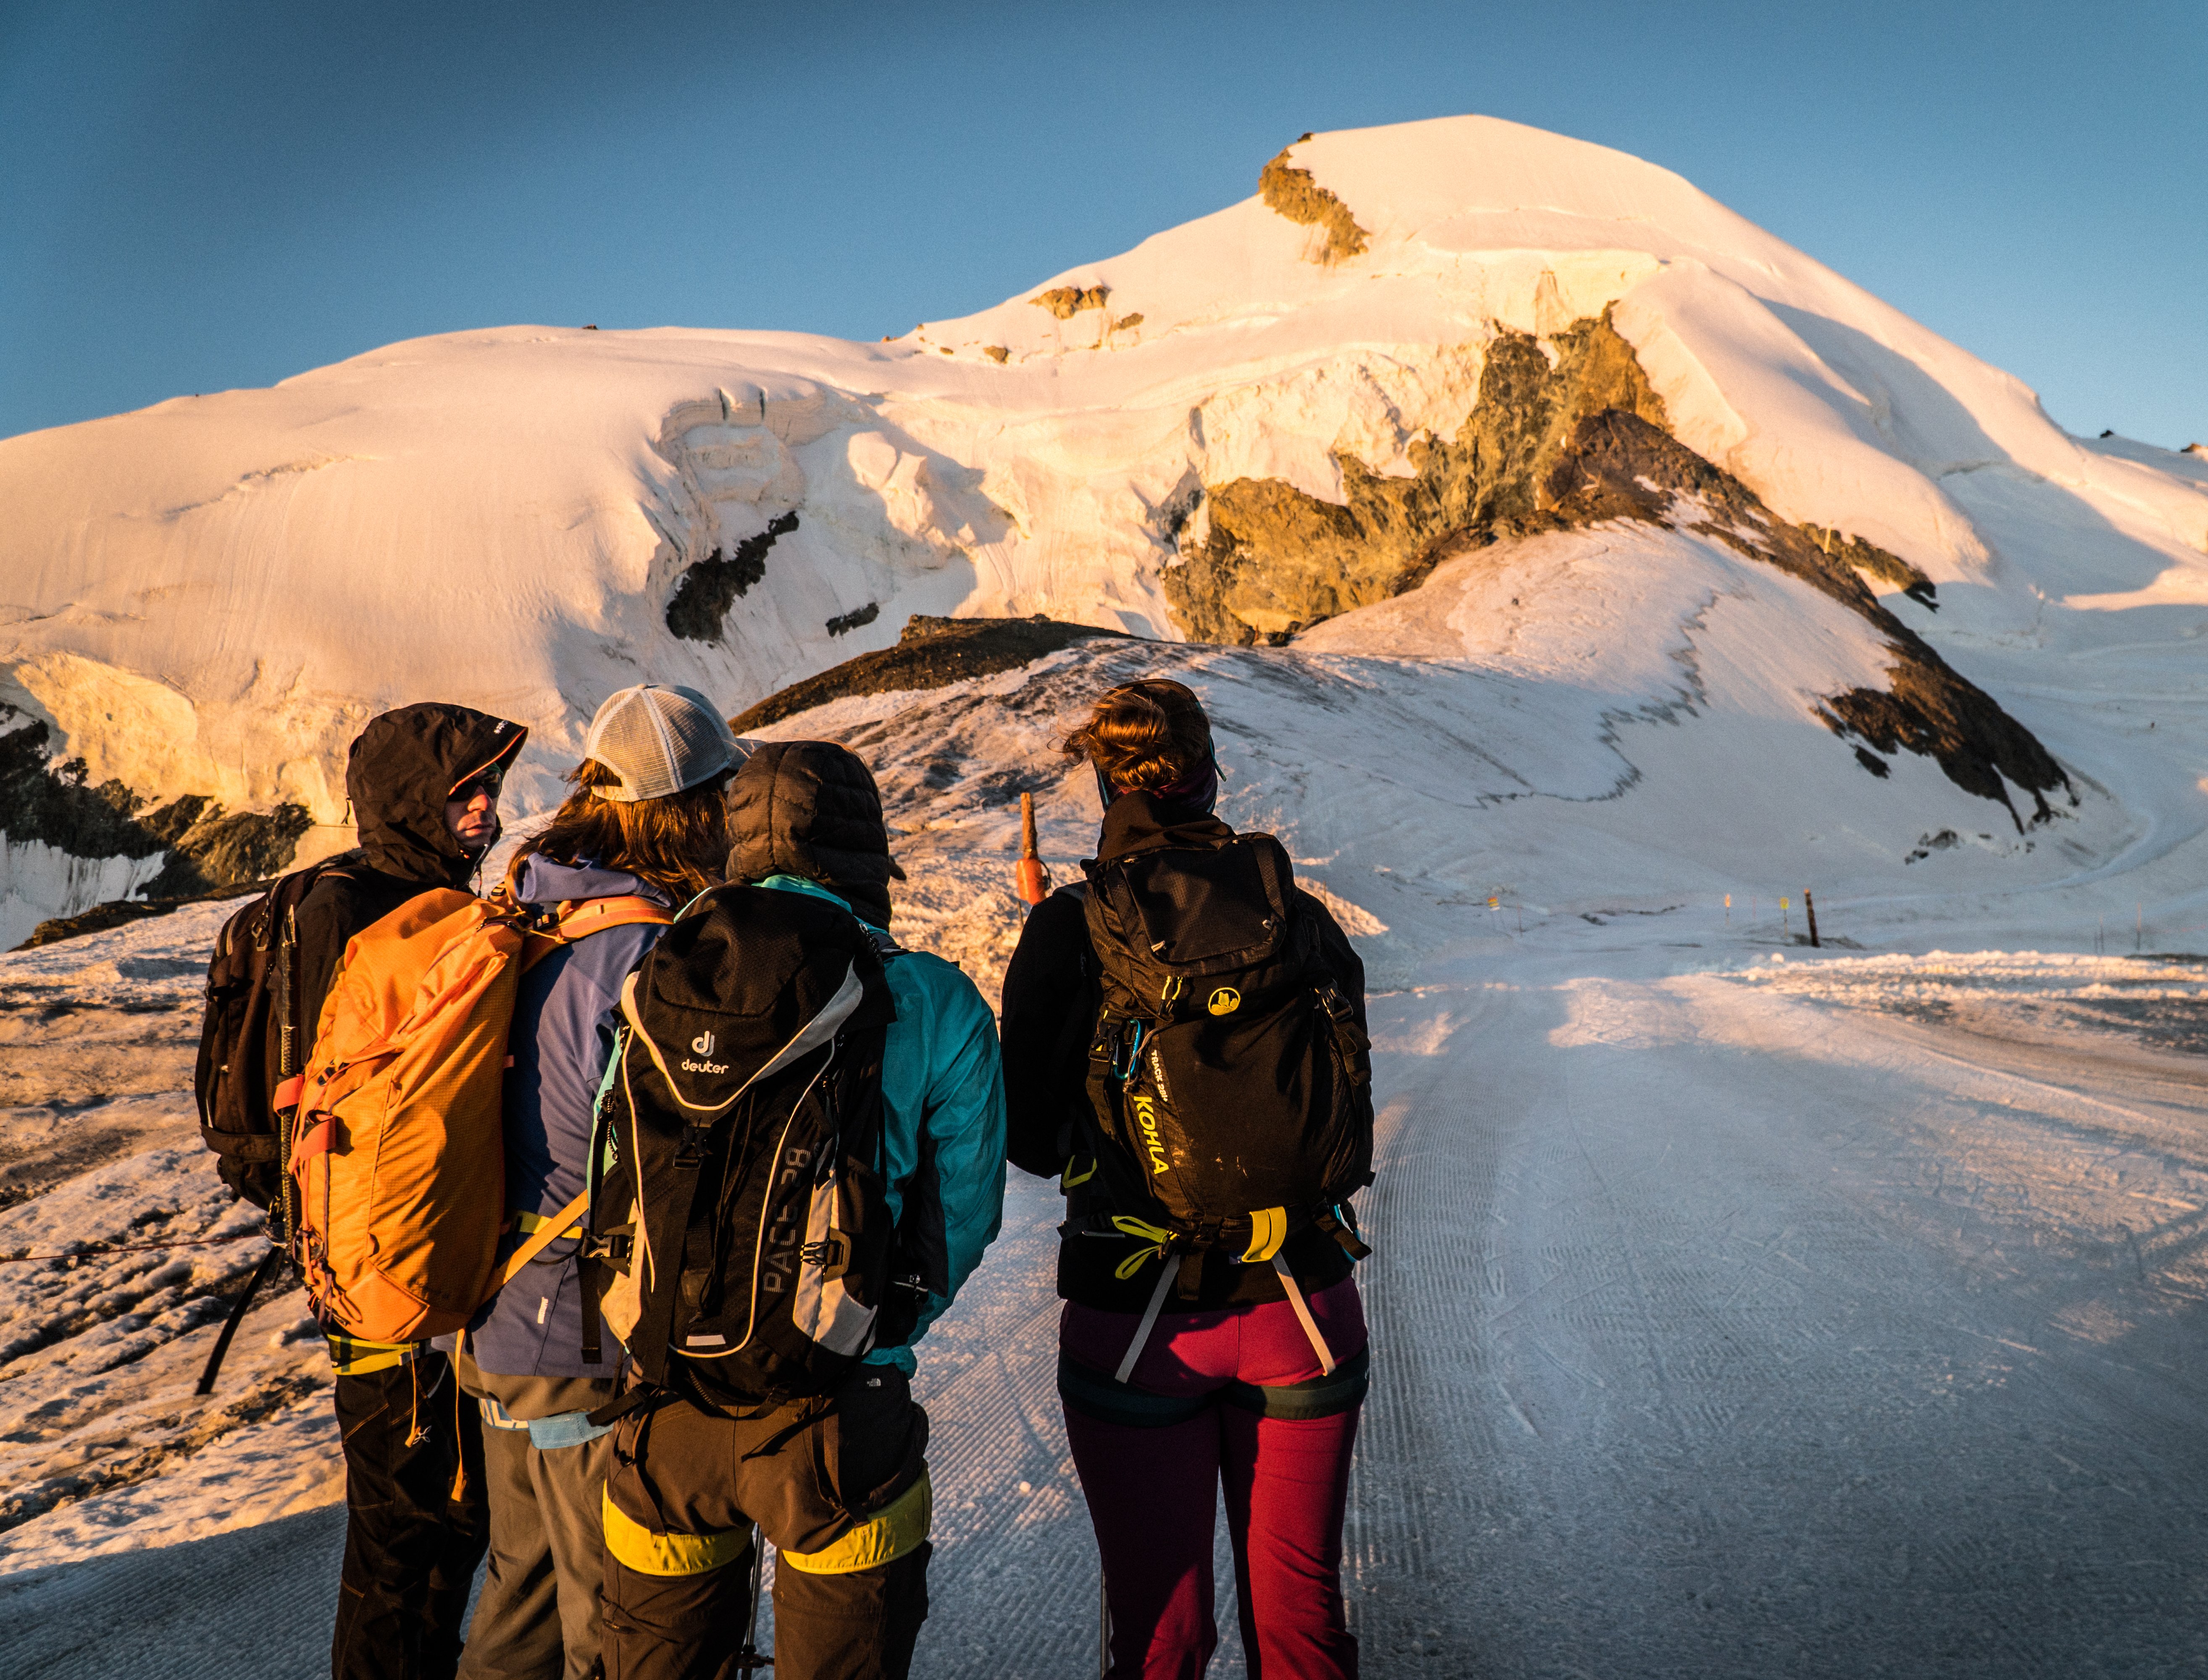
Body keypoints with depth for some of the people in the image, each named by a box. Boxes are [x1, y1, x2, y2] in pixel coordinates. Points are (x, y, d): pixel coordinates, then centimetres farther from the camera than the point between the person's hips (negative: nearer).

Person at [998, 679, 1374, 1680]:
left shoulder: (1072, 930, -11)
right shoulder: (1303, 919, -2)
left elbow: (1031, 1142, -4)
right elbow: (1353, 1137, 6)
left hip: (1136, 1329, -2)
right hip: (1303, 1312, 3)